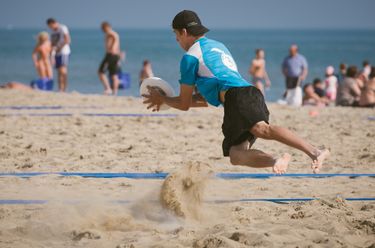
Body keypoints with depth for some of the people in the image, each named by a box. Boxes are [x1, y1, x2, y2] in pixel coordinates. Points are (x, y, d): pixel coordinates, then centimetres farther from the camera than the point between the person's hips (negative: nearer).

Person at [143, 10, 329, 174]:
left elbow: (184, 104, 16)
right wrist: (166, 100, 52)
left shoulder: (190, 56, 12)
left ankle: (313, 152, -55)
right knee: (235, 155, -8)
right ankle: (275, 161, -40)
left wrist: (161, 99, 37)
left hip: (237, 97, -7)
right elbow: (210, 97, 46)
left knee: (263, 130, -31)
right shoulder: (218, 46, 38)